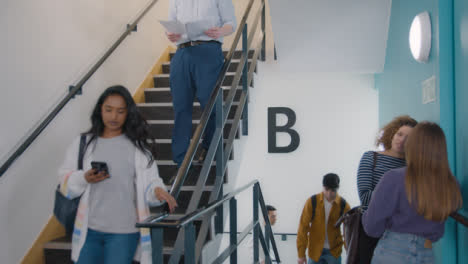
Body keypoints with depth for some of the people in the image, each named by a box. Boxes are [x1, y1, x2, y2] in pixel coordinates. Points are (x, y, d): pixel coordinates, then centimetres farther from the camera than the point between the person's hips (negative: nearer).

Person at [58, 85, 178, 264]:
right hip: (88, 229, 2)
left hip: (123, 231, -2)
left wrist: (157, 190, -28)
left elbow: (148, 184, -6)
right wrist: (84, 178, -15)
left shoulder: (138, 147, 1)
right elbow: (65, 184, 5)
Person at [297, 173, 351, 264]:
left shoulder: (343, 205, -8)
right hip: (315, 250, 0)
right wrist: (301, 254, -8)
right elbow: (303, 227, -7)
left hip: (334, 251, 0)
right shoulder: (312, 202, -10)